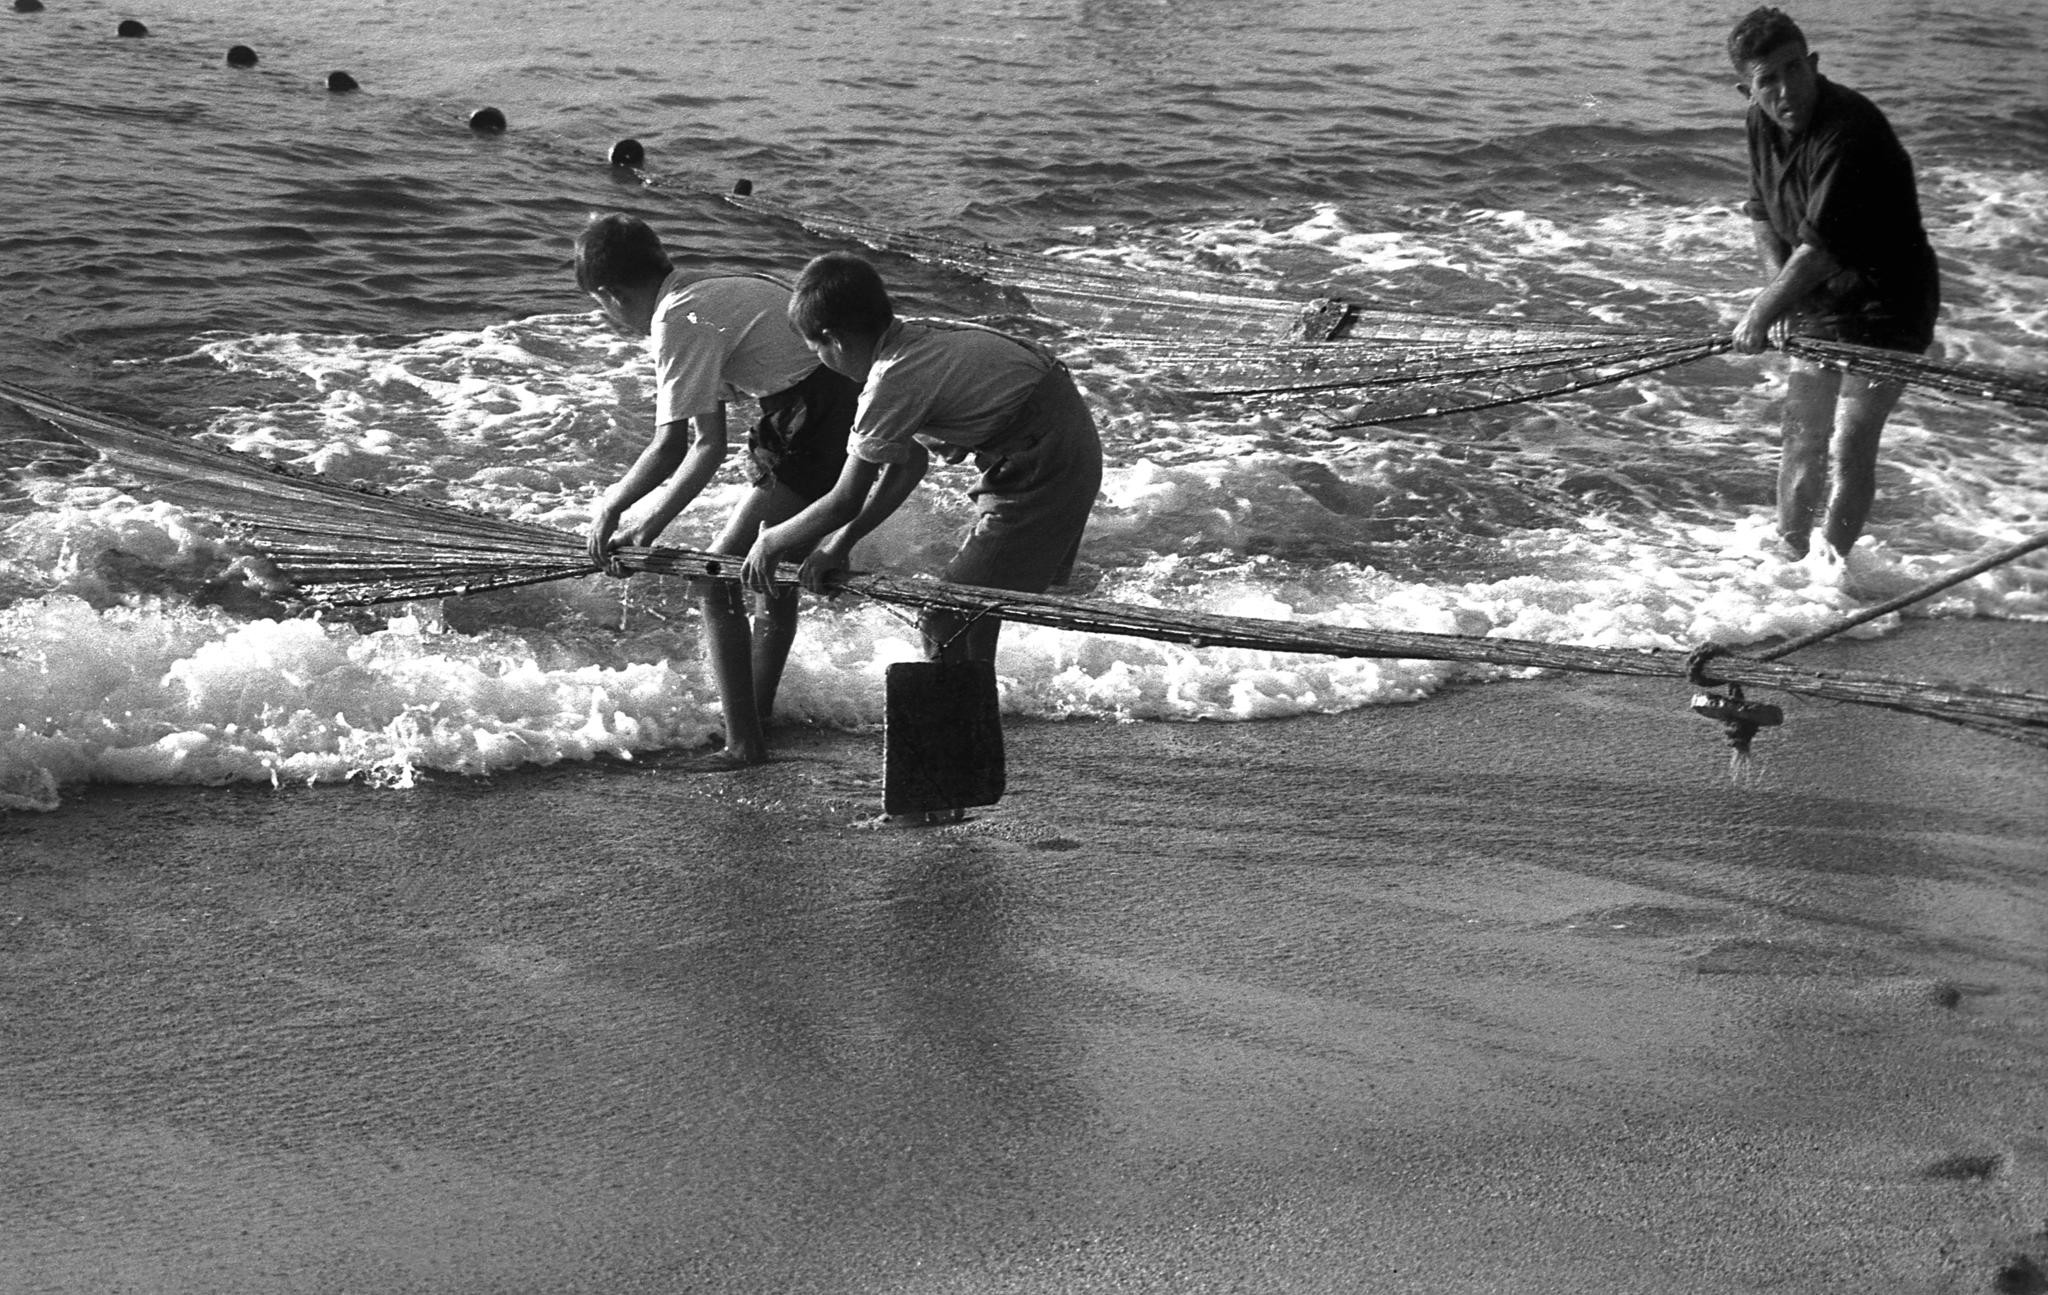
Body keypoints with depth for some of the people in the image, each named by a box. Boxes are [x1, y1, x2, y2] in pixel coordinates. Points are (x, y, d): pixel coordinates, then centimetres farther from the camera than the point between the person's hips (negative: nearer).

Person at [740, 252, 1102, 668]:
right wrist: (840, 543, 11)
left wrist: (771, 543, 2)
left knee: (947, 627, -5)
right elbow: (908, 462, 11)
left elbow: (844, 502, -13)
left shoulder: (892, 381, -20)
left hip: (1044, 472, -10)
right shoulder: (916, 336, 6)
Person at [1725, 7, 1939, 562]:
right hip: (1819, 304, 7)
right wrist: (1780, 284, -3)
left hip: (1886, 305, -7)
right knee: (1802, 435, 11)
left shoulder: (1850, 132, -29)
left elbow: (1819, 249, -30)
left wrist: (1761, 315, -23)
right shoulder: (1762, 123, -2)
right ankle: (1790, 557, 25)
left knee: (1851, 446, -10)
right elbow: (1762, 213, 13)